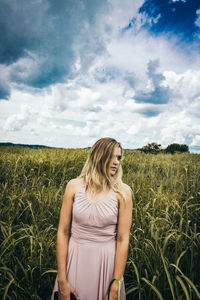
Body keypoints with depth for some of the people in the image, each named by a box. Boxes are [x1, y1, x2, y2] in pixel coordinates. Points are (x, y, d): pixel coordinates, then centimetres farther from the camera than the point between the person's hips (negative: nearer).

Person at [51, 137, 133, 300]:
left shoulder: (123, 191, -10)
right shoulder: (74, 186, -7)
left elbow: (123, 239, -9)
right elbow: (63, 232, -5)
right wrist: (62, 280, -6)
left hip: (106, 262, -1)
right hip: (75, 260, 1)